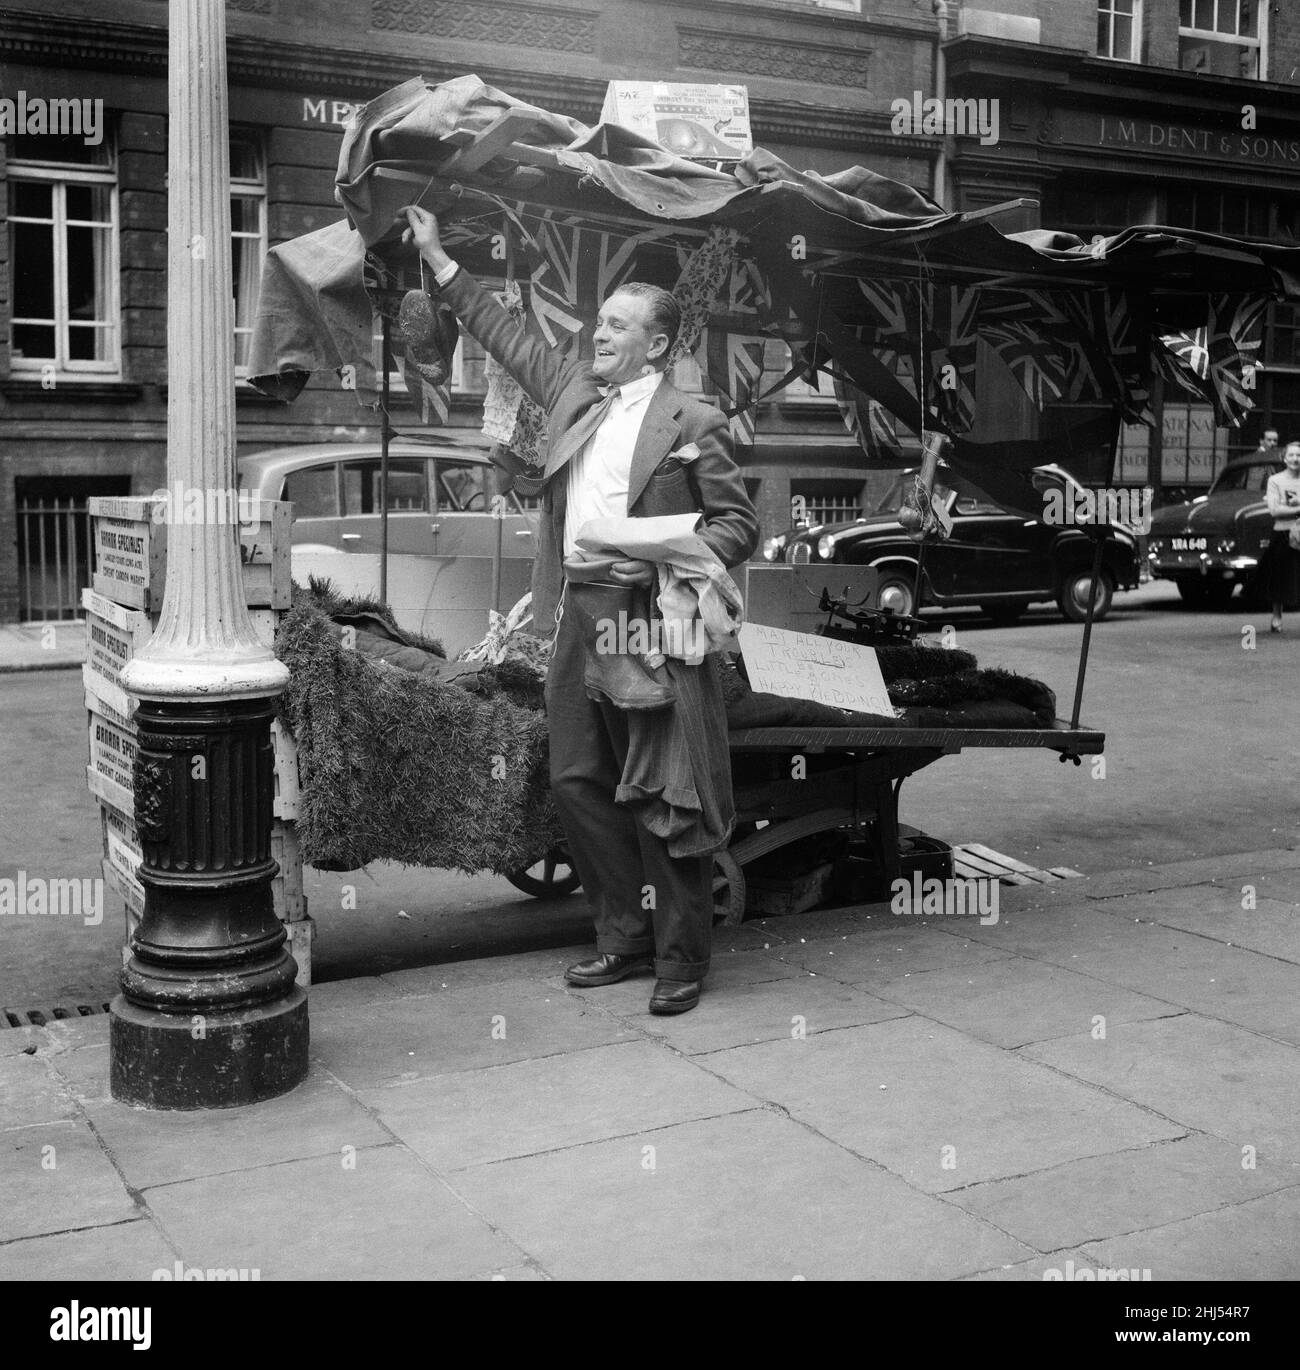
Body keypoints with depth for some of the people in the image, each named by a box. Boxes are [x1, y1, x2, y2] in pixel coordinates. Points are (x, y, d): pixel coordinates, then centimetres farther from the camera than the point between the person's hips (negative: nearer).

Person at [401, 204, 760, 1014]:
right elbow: (508, 336, 24)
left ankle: (681, 960, 10)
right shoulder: (574, 393, 13)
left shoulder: (693, 423, -4)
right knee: (578, 783, 9)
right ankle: (626, 939, 23)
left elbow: (740, 525, -4)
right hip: (578, 624, 7)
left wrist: (665, 565, -18)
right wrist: (438, 260, 25)